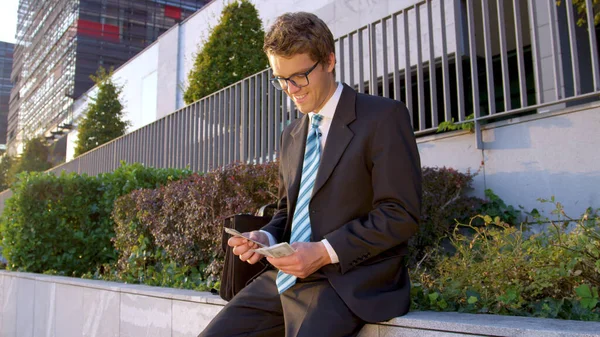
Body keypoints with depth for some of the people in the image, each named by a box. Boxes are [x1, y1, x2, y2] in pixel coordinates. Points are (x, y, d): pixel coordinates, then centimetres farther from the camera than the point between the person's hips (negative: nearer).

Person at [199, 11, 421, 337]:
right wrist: (265, 237, 1)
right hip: (287, 276, 7)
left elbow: (401, 214, -11)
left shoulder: (384, 116, -6)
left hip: (351, 280, -6)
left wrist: (326, 251, -19)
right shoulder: (291, 135, 16)